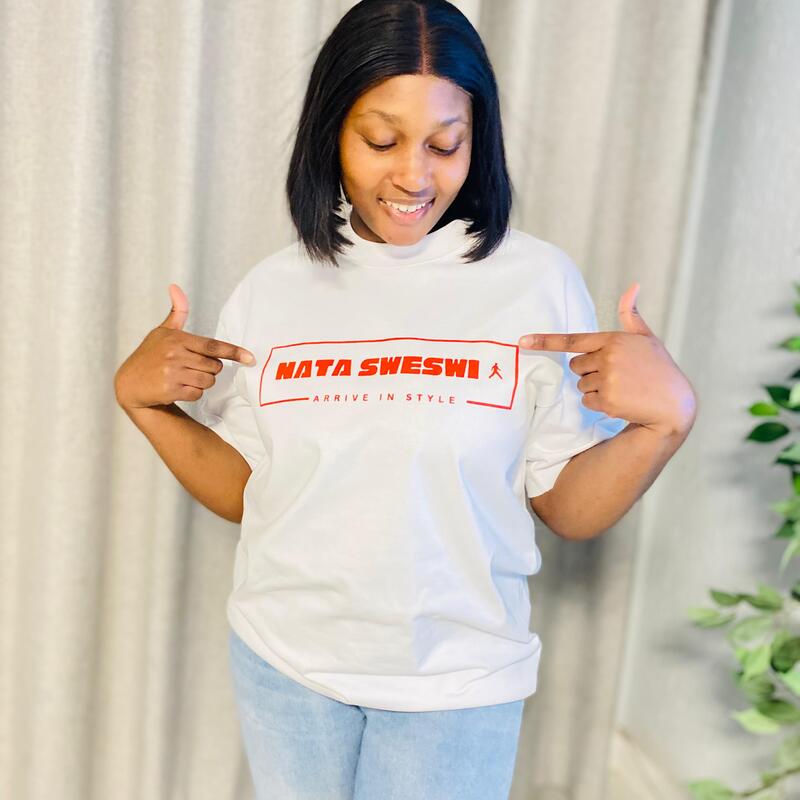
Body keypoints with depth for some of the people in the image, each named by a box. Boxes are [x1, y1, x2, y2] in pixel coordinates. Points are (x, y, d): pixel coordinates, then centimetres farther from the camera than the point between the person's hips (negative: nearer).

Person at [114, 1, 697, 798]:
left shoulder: (536, 281, -10)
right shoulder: (273, 288, -2)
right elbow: (241, 490, 4)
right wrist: (140, 400, -9)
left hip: (458, 679, -2)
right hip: (283, 660, 3)